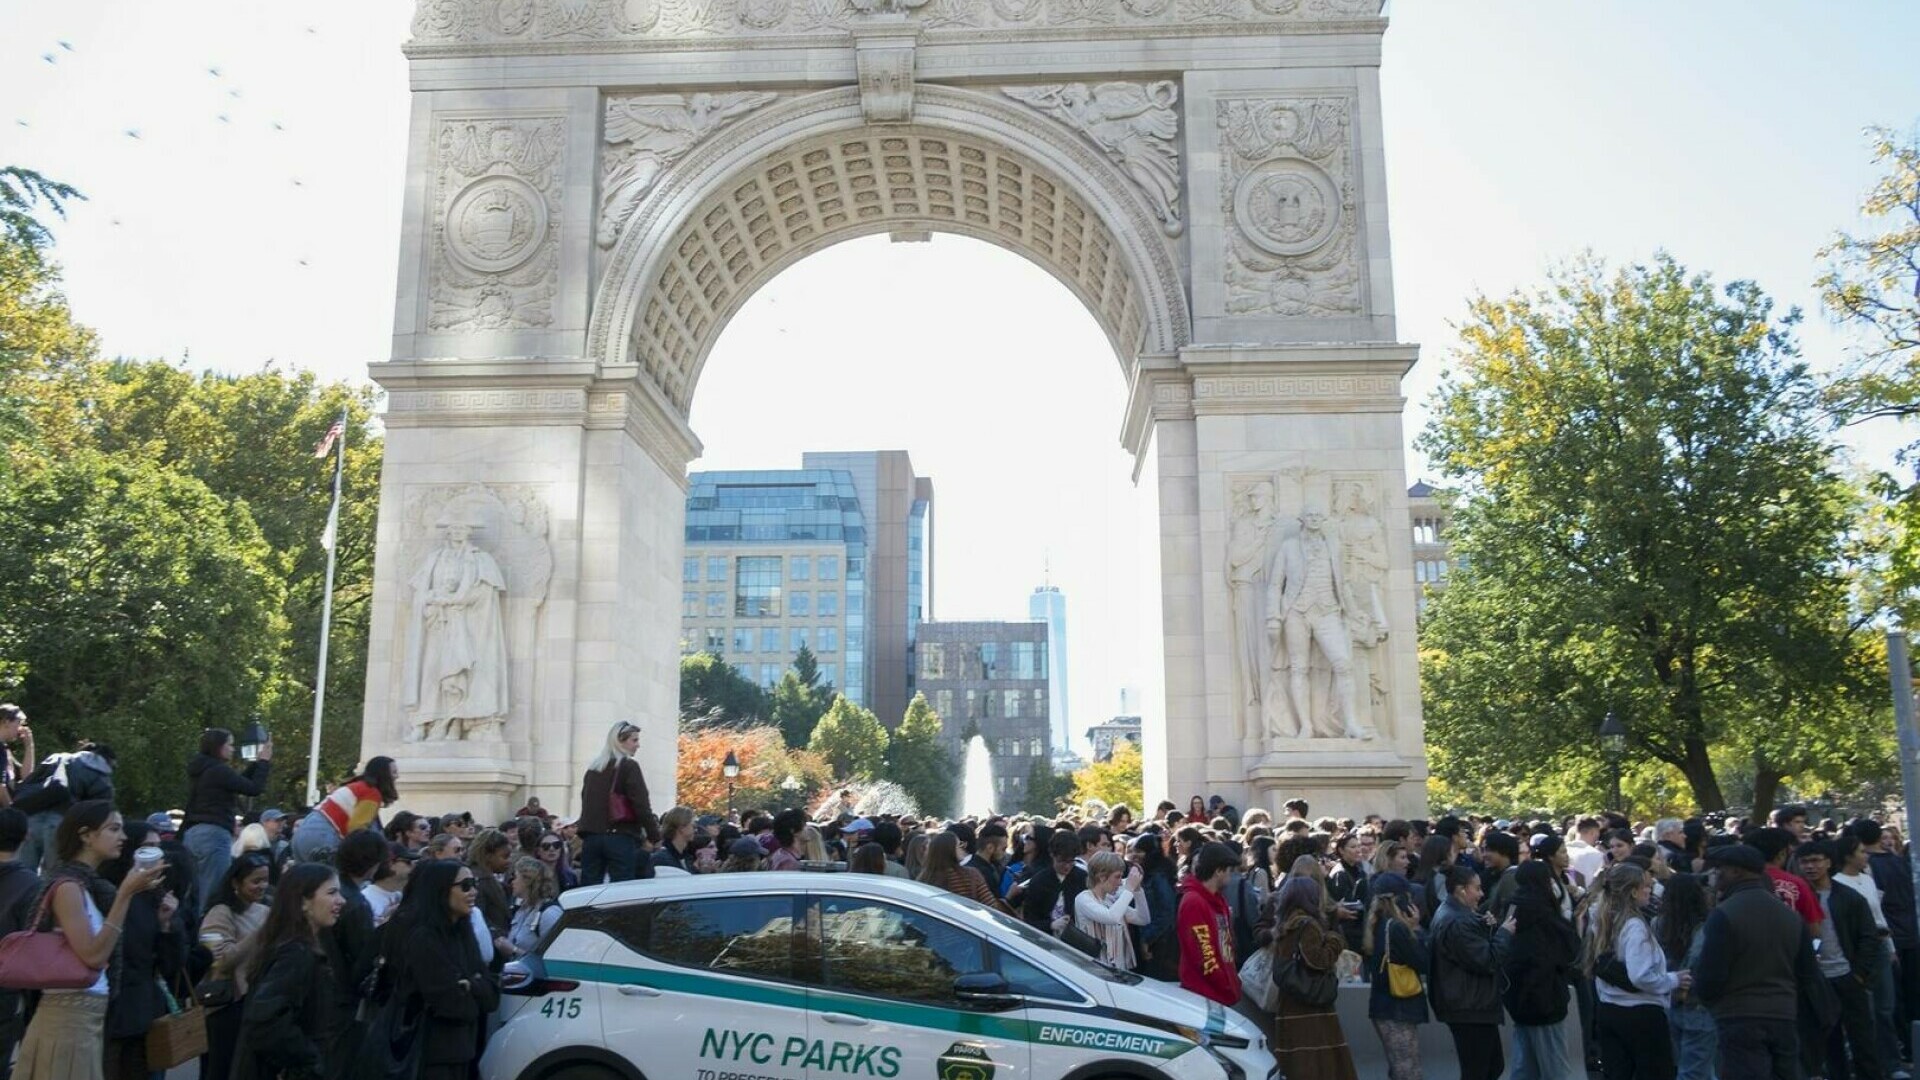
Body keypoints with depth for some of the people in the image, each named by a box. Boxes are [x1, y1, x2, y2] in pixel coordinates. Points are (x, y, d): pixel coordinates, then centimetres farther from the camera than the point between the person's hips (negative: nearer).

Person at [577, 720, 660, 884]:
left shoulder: (593, 767, 15)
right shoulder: (628, 766, -5)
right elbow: (641, 805, -9)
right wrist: (654, 836, -3)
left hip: (592, 836, 6)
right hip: (620, 838, -6)